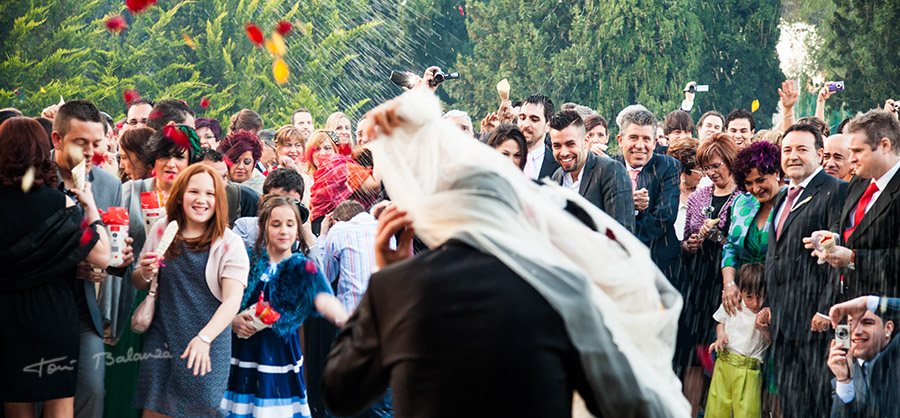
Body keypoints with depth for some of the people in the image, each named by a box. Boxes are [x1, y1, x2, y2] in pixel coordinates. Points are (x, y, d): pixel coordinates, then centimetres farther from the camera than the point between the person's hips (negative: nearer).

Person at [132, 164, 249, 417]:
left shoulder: (230, 244, -4)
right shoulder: (162, 231, 7)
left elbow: (233, 299, -14)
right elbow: (138, 283, 18)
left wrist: (204, 338, -28)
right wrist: (145, 274, -7)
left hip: (209, 344, -3)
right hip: (163, 337, 3)